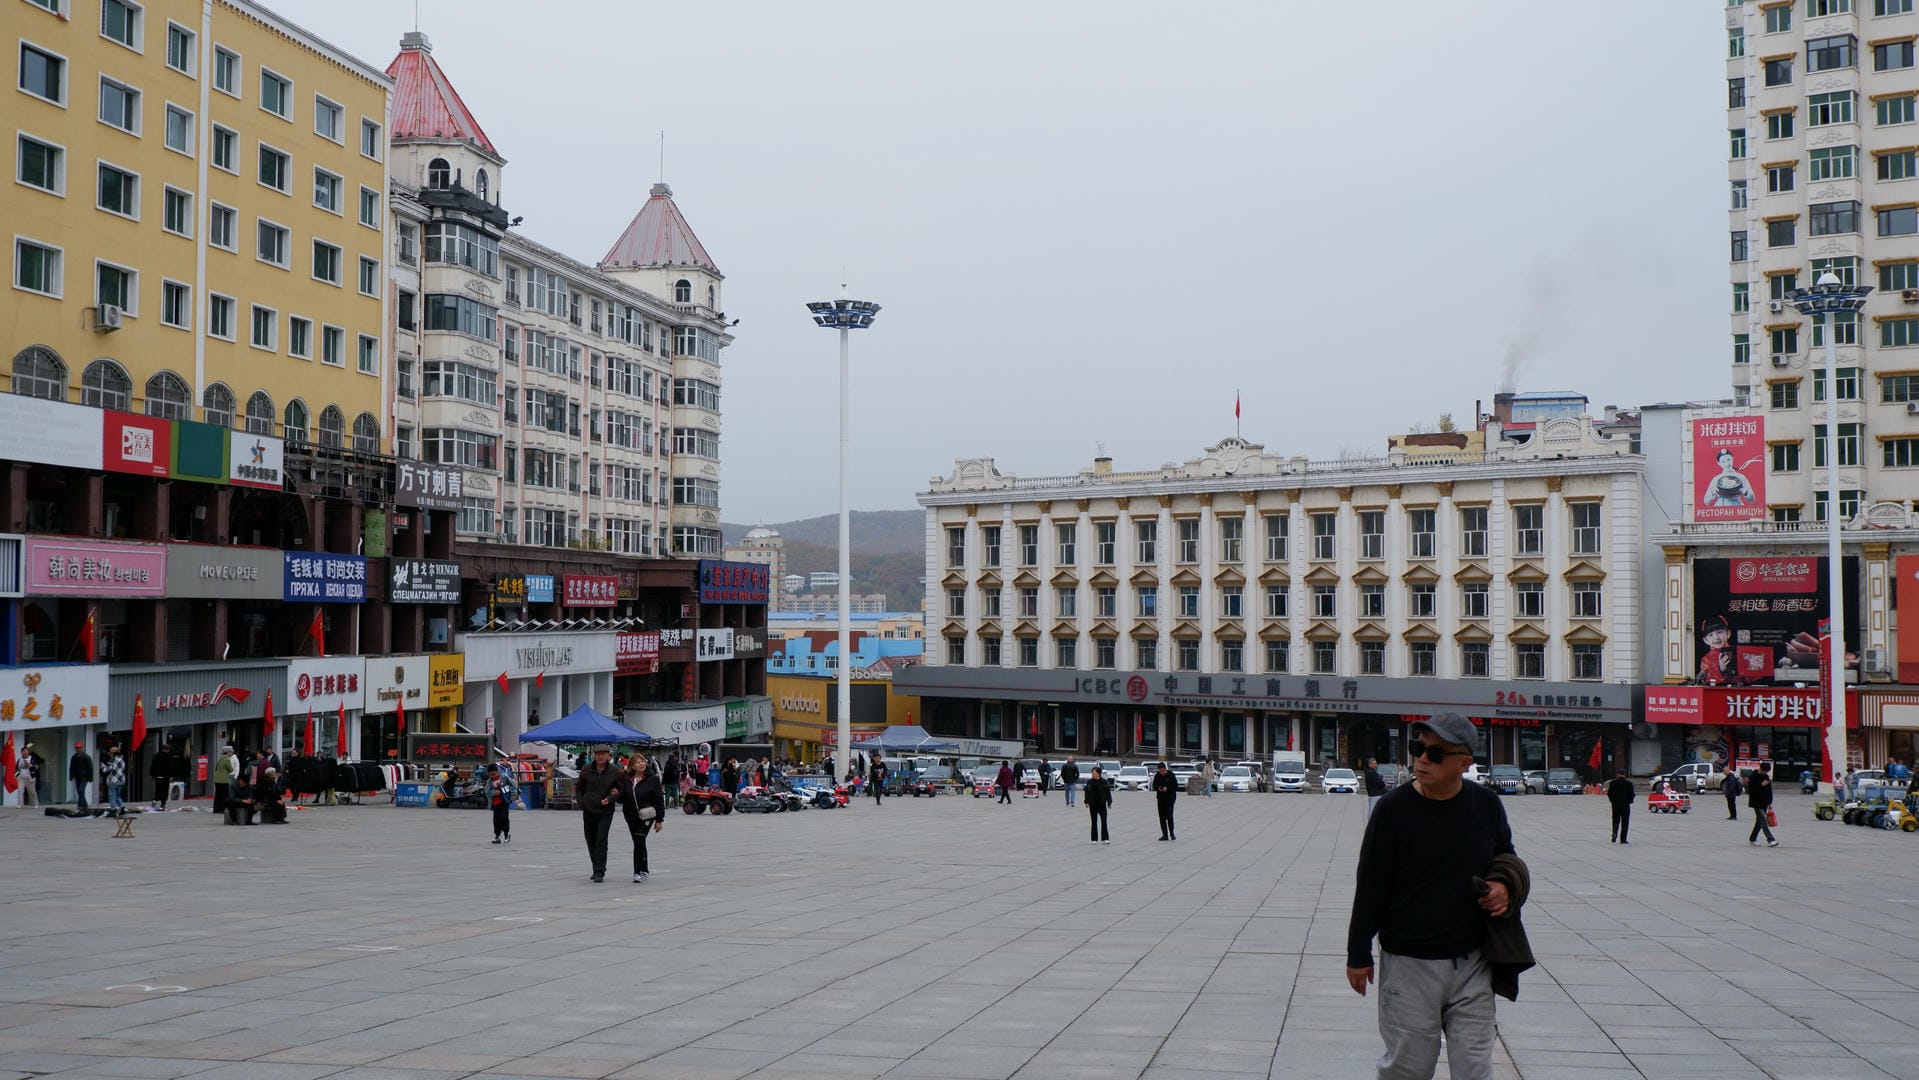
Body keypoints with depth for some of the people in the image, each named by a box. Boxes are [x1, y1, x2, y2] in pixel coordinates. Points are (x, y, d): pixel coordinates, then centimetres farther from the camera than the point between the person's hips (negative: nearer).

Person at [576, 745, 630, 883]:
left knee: (601, 840, -13)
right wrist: (581, 802, 3)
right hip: (588, 811, 3)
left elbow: (622, 790, 0)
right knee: (591, 841, 11)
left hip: (606, 811, -3)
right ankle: (596, 869, 27)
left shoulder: (615, 772, -6)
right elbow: (579, 787, 14)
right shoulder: (586, 770, 1)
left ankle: (600, 872, -11)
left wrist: (611, 798, -16)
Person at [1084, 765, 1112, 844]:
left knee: (1104, 821, -6)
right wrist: (1087, 802, -3)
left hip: (1102, 804, -2)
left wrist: (1109, 803, -2)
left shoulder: (1104, 782, -1)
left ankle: (1105, 838, -4)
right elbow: (1087, 792, 5)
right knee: (1094, 822, 6)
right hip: (1093, 805, 2)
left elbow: (1108, 793, 1)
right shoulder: (1090, 782, 3)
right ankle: (1094, 839, 12)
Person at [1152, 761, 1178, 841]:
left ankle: (1171, 833, 6)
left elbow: (1176, 786, -7)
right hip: (1161, 798, 4)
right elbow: (1154, 786, 9)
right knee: (1162, 816, 2)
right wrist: (1158, 788, -12)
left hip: (1170, 797, -4)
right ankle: (1165, 835, 8)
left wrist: (1167, 788, -22)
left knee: (1169, 816, -12)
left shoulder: (1171, 775, -9)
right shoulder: (1157, 775, 2)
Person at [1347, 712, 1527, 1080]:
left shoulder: (1486, 804, 0)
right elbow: (1370, 886, -4)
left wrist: (1505, 885, -5)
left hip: (1472, 963, 3)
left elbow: (1506, 858, 19)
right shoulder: (1394, 807, -9)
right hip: (1408, 964, -3)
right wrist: (1358, 955, -2)